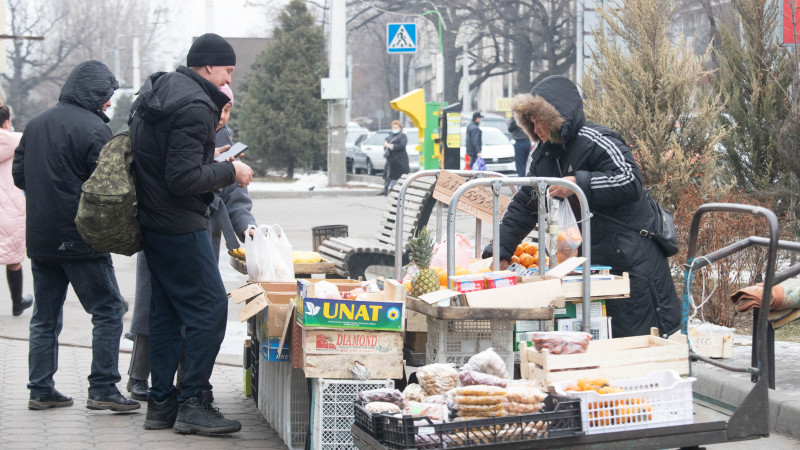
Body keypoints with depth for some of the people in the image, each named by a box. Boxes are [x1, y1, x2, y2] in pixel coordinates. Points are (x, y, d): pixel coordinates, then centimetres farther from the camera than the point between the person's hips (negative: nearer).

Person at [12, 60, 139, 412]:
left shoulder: (36, 123, 9)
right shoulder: (94, 129, -12)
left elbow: (18, 175, 15)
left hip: (40, 238, 7)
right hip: (80, 238, -7)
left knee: (45, 316, 14)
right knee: (108, 310, 1)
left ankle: (40, 390, 15)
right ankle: (102, 389, -4)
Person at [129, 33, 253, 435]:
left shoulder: (155, 92, 13)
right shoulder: (194, 107, -19)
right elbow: (184, 179, -23)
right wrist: (230, 171, -11)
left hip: (151, 220, 10)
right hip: (180, 225, -10)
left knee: (166, 309, 14)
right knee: (209, 308, -6)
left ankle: (160, 402, 18)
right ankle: (192, 404, -4)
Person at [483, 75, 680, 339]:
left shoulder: (595, 142, -15)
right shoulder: (544, 155, 10)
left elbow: (630, 182, -25)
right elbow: (523, 206, 14)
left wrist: (579, 183, -26)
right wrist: (500, 252, 7)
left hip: (632, 256, -8)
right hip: (593, 262, 8)